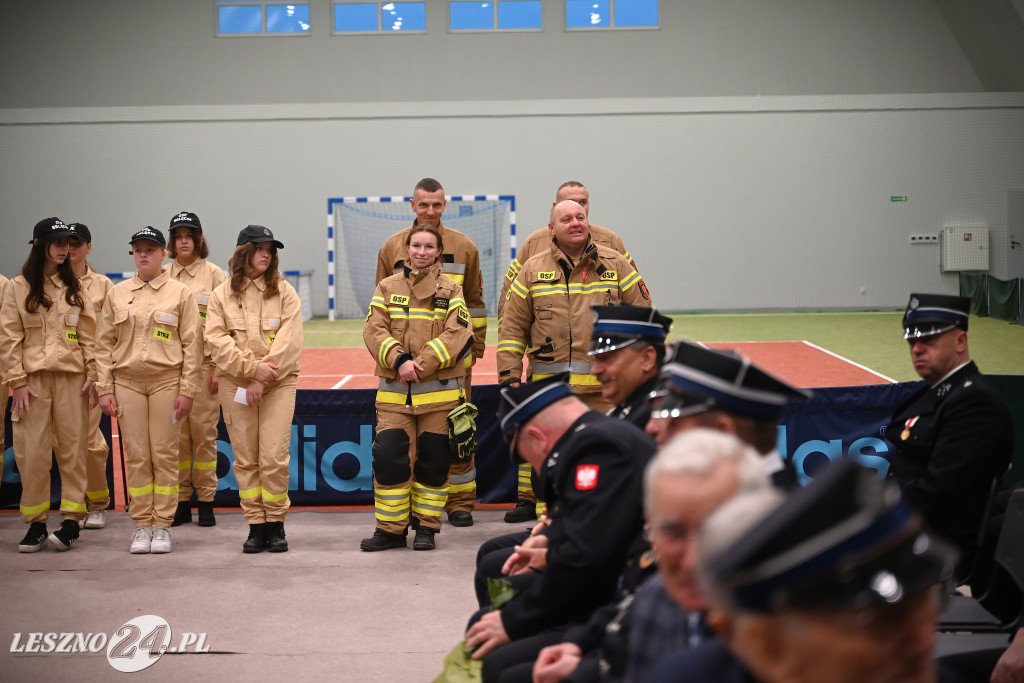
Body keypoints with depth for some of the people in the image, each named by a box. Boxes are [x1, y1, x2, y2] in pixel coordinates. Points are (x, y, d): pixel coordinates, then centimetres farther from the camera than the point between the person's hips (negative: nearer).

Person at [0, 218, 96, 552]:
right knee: (32, 452, -3)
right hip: (33, 378, -2)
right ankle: (35, 523, 6)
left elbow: (88, 334, 11)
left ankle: (71, 520, 5)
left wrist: (92, 374, 1)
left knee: (72, 449, 0)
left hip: (72, 378, 2)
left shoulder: (74, 288, 12)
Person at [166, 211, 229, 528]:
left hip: (204, 362, -2)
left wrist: (218, 365, -7)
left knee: (204, 429, -5)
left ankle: (206, 501, 3)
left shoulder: (214, 275, 4)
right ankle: (181, 501, 8)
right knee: (176, 431, 1)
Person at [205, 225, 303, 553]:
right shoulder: (222, 294, 7)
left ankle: (275, 524, 5)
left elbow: (289, 341, -4)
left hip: (278, 383, -1)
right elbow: (217, 340, -2)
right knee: (245, 459, 3)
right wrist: (251, 367, -13)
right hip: (235, 383, 1)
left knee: (274, 457, -8)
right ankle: (256, 526, 11)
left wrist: (263, 379, -11)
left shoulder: (284, 292, 4)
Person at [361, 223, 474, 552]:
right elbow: (374, 330, -1)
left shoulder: (450, 290, 5)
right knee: (388, 457, -6)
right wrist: (399, 360, -18)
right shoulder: (387, 287, 9)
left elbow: (457, 335, -7)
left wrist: (421, 365, -17)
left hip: (439, 391, -1)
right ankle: (391, 529, 6)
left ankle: (426, 527, 17)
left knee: (434, 460, 4)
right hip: (394, 392, 1)